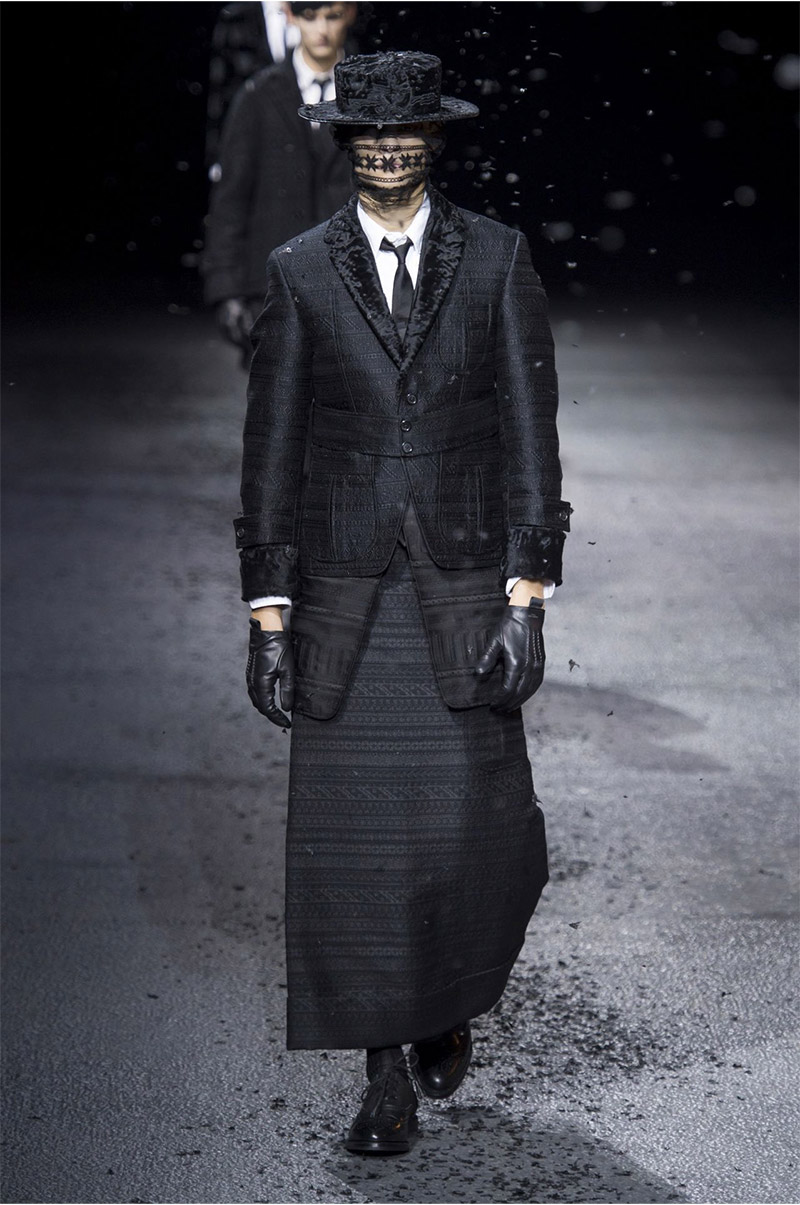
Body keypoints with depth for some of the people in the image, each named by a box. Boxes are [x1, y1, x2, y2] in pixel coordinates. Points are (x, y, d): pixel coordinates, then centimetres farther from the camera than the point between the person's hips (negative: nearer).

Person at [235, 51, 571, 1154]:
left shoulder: (497, 259, 3)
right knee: (350, 834, -2)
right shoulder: (300, 271, 4)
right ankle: (387, 1077, 10)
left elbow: (529, 431, 1)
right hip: (345, 588, 1)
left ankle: (449, 1002, 25)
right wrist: (268, 615, 0)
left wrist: (528, 596, -7)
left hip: (463, 584, 0)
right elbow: (271, 445, 5)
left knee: (480, 830, -6)